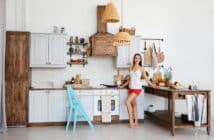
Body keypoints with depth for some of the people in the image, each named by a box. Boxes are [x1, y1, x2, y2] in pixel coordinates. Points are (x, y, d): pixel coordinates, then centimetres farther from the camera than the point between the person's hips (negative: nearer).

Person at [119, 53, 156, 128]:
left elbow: (145, 78, 1)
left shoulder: (141, 68, -3)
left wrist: (151, 84, -3)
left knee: (127, 101, -20)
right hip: (131, 88, 6)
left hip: (137, 88, -6)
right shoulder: (130, 68, 10)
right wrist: (122, 85, 21)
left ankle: (131, 120, -11)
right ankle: (135, 121, 19)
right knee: (133, 104, 10)